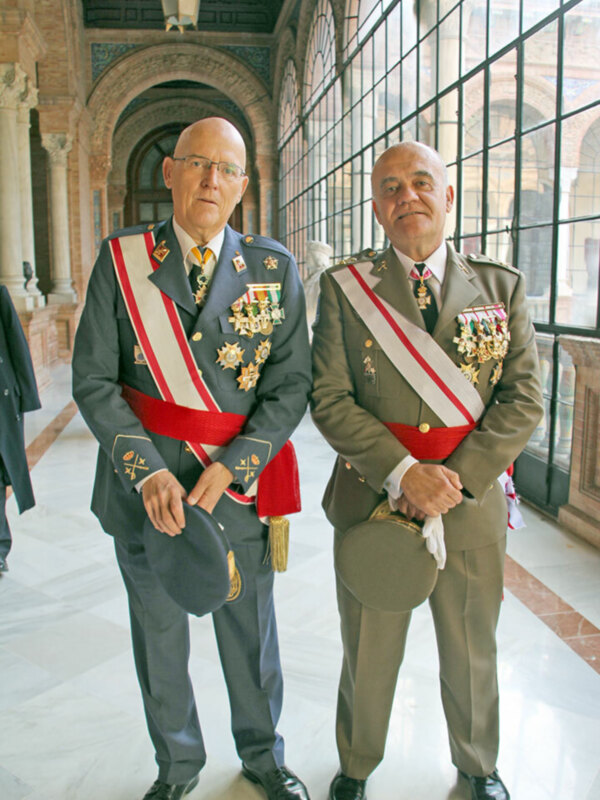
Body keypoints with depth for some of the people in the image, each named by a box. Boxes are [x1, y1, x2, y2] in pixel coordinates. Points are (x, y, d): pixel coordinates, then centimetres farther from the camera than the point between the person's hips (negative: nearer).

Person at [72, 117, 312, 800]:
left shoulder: (273, 268, -2)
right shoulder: (120, 259, -3)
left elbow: (291, 385, -6)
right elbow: (93, 380, -6)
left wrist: (231, 466, -16)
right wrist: (146, 470, -17)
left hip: (239, 483, 0)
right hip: (144, 486, 1)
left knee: (250, 629, 16)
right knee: (159, 633, 18)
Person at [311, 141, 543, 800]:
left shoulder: (501, 287, 2)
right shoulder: (344, 287, -3)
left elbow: (523, 400, -3)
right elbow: (329, 399, -9)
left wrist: (458, 477, -15)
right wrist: (402, 471, -19)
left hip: (472, 501, 2)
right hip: (373, 497, -1)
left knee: (472, 650, 19)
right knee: (368, 652, 15)